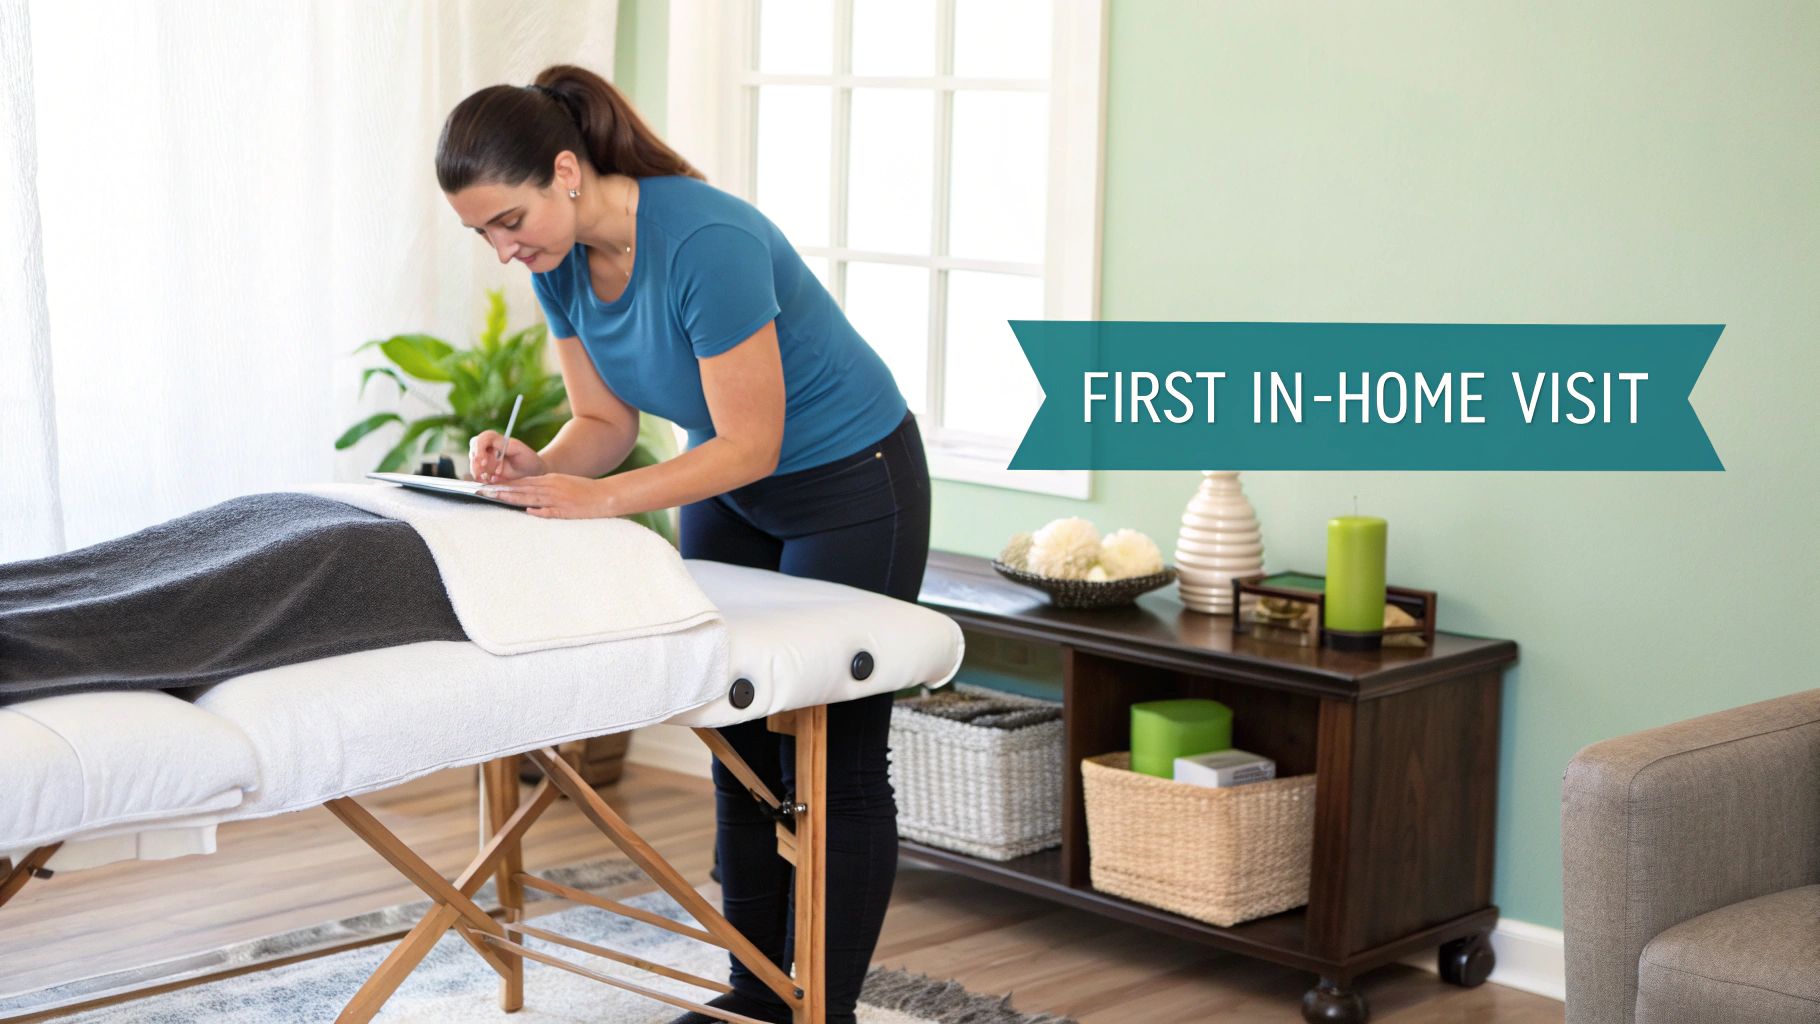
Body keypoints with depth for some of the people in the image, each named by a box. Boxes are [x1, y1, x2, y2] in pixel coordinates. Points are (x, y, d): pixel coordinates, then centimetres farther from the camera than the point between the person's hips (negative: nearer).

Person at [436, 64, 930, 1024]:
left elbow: (750, 446, -27)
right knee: (742, 747, 9)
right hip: (733, 495, 8)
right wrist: (537, 468, -20)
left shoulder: (706, 243, -32)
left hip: (851, 485, -7)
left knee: (833, 762, -2)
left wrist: (600, 498, -33)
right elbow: (605, 421, 0)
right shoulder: (562, 262, -9)